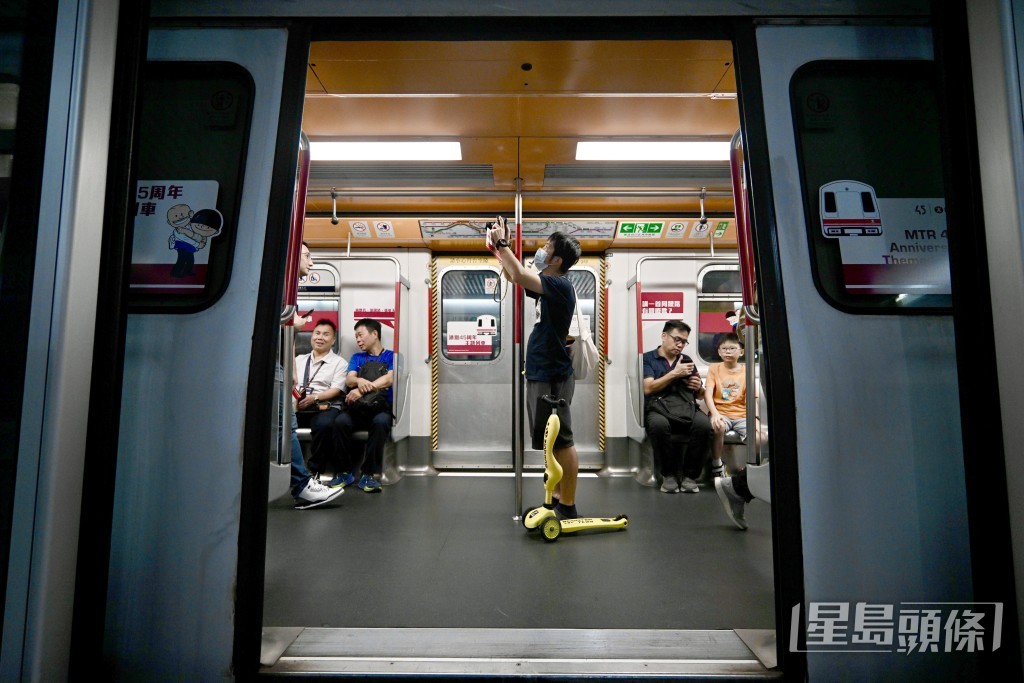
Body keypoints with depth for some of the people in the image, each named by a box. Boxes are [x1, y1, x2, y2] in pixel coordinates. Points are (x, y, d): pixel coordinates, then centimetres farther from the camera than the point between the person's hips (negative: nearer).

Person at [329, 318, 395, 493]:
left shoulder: (391, 356, 11)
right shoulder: (357, 358, 23)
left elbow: (389, 379, -7)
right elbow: (349, 379, 6)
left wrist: (361, 389, -18)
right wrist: (359, 381, -20)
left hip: (382, 408, -3)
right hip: (358, 408, 3)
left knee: (381, 422, -37)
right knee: (339, 421, -29)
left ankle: (370, 474, -24)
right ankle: (348, 470, -13)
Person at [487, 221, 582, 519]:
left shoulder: (560, 285, -17)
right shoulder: (548, 286, 11)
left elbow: (519, 276, -29)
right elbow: (516, 277, 23)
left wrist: (502, 244, -16)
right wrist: (498, 247, 11)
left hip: (552, 377, -10)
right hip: (541, 374, 10)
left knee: (562, 441, -2)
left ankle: (568, 507, 7)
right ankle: (558, 498, 29)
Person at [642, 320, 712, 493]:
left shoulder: (687, 360, 23)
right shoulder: (647, 359, 9)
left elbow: (699, 395, 24)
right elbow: (648, 388, -6)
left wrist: (698, 387, 0)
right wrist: (675, 373, -9)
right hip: (659, 408, -3)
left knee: (703, 424, -31)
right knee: (659, 424, -39)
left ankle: (690, 475, -14)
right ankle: (668, 474, -17)